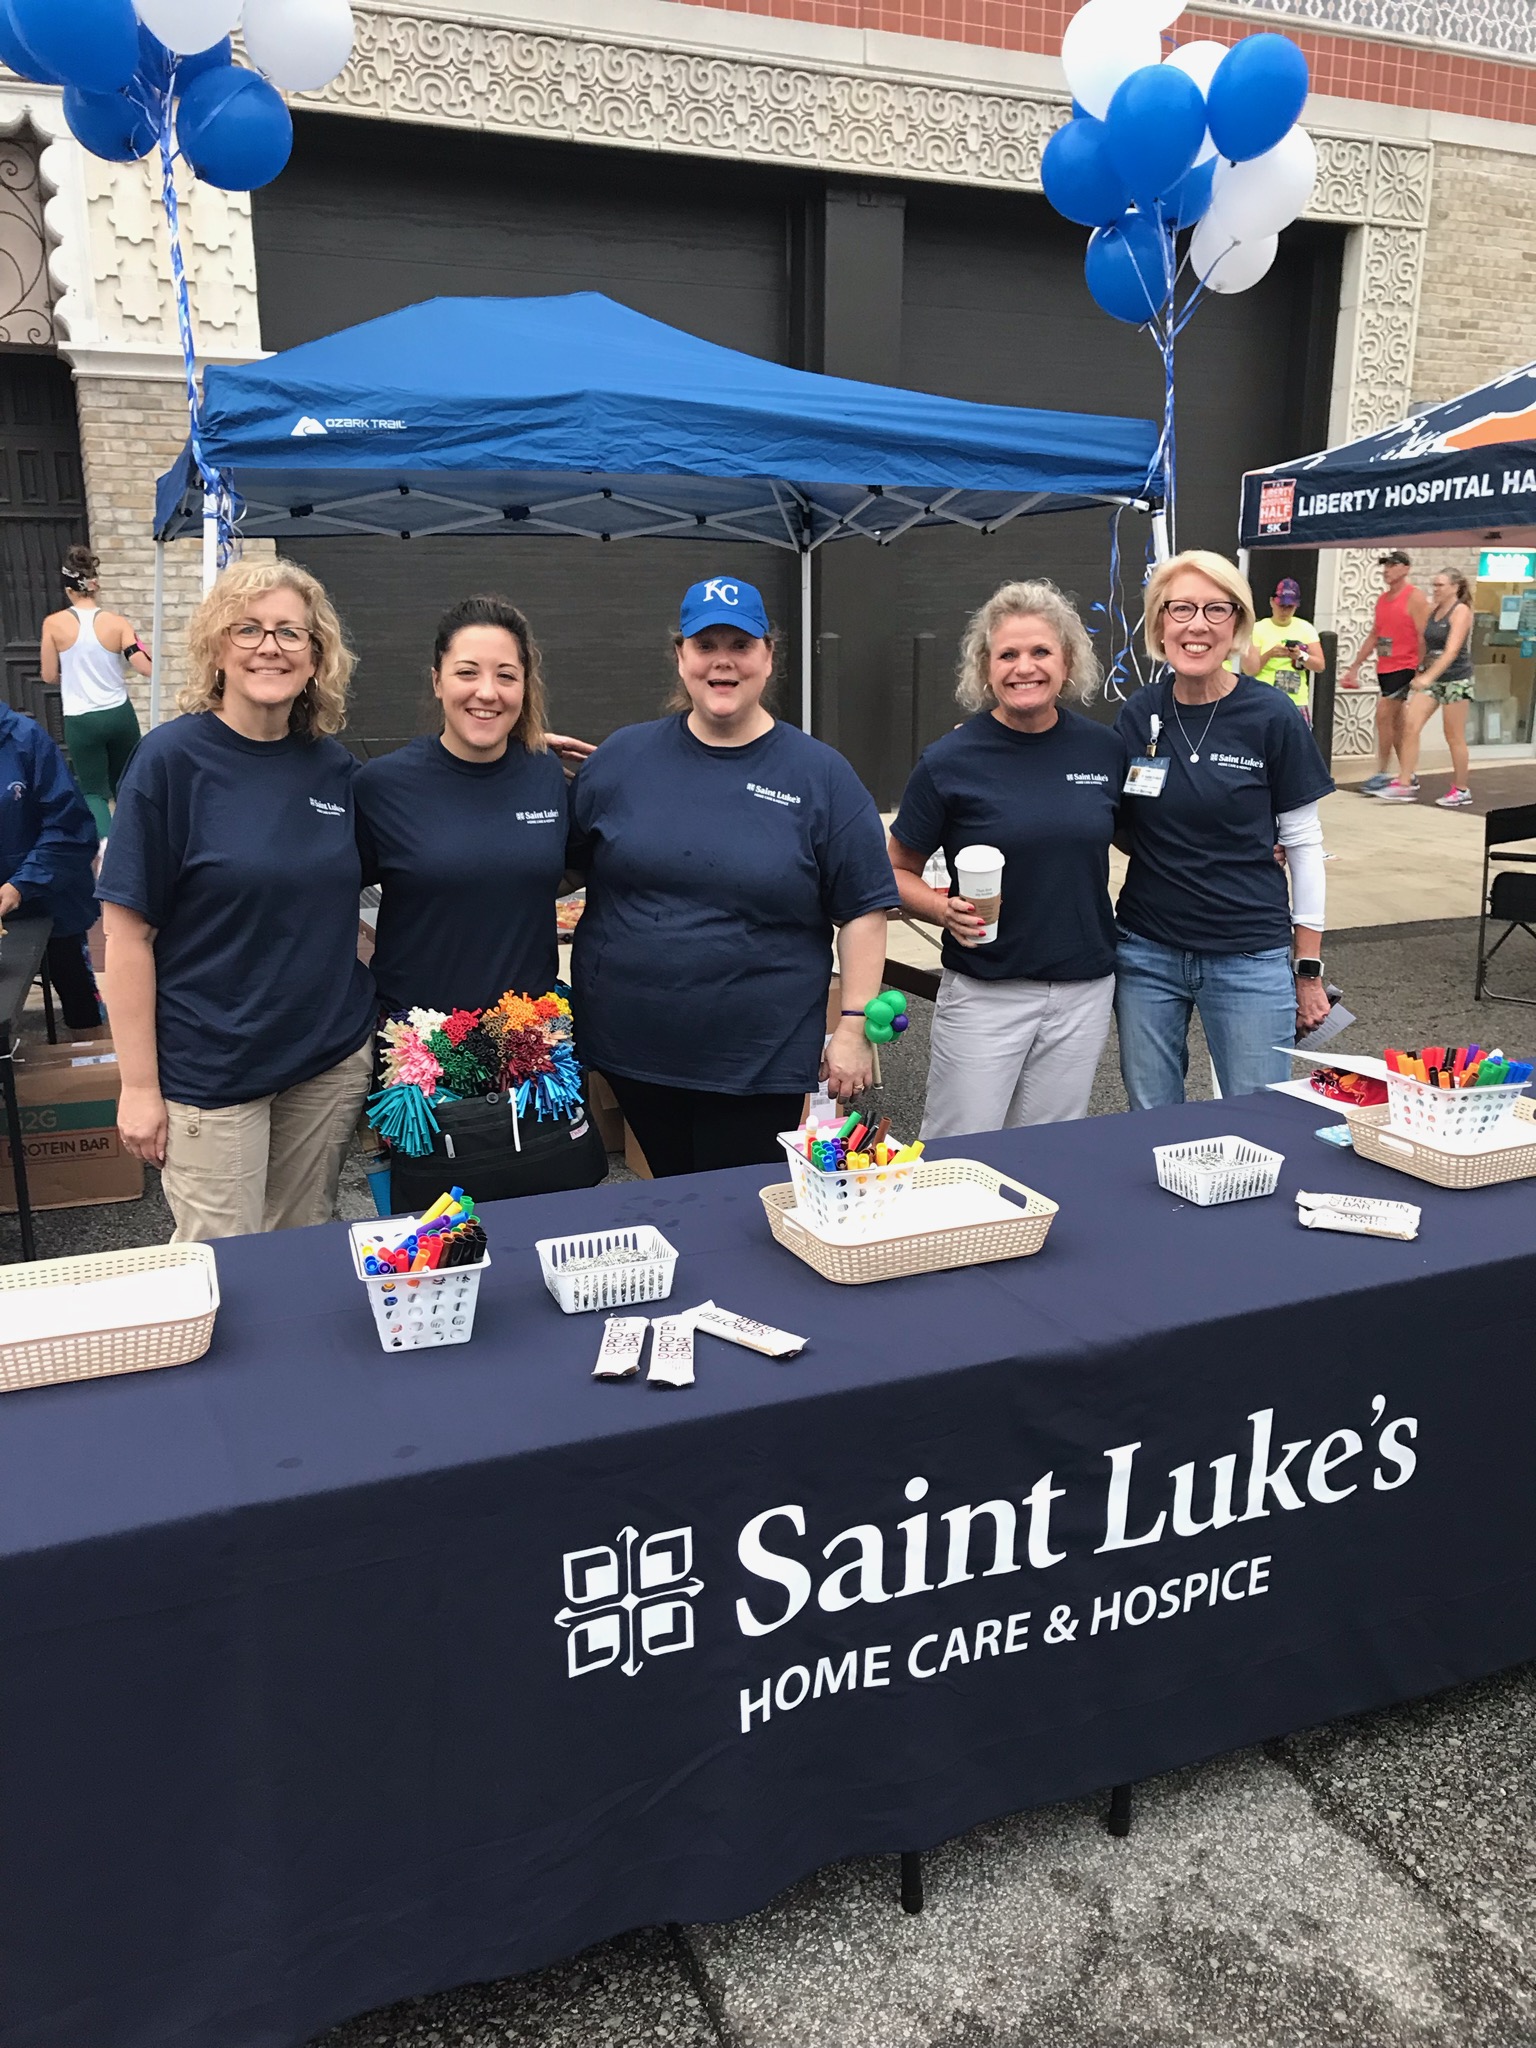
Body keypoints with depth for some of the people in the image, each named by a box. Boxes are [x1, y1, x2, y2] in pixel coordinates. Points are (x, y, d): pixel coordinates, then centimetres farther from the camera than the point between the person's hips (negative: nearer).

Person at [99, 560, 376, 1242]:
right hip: (210, 1069, -4)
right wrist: (139, 1086, -11)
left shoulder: (332, 763, 2)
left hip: (333, 1057, 4)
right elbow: (128, 933, -11)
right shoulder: (172, 758, -11)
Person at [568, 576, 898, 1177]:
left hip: (759, 1061, -2)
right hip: (631, 1046, 2)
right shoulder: (621, 758, 5)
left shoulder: (821, 775, -1)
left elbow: (863, 910, -1)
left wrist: (853, 1027, -5)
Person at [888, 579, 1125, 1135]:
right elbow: (899, 872, 0)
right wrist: (945, 909, -19)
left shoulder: (1105, 749, 1)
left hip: (1084, 990, 3)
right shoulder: (949, 761, -9)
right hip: (982, 991, -3)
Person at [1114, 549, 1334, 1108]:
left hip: (1251, 957, -2)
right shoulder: (1138, 714, 0)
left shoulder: (1273, 717, -7)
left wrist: (1309, 970, -1)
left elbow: (1303, 845, -2)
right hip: (1146, 953, 3)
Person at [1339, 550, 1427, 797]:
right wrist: (1354, 667, 17)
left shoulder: (1415, 598, -9)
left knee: (1384, 715, -14)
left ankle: (1382, 774, -8)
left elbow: (1423, 637, -14)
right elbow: (1373, 637, 20)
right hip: (1384, 668, 8)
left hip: (1404, 667, -8)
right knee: (1396, 722, 10)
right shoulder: (1382, 599, 14)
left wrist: (1420, 672, -19)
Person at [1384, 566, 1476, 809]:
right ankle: (1406, 784, -4)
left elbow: (1452, 650, -22)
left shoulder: (1461, 611, -11)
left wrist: (1428, 677, -32)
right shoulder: (1433, 610, 9)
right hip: (1430, 677, 6)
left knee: (1454, 737, 1)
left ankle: (1461, 790, 12)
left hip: (1455, 678, -6)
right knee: (1410, 726, -6)